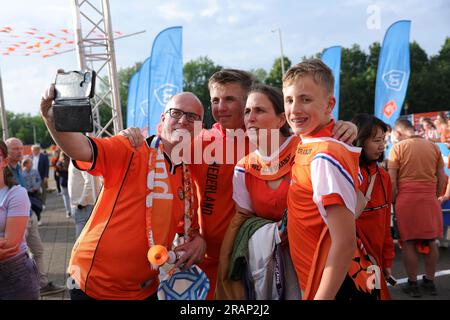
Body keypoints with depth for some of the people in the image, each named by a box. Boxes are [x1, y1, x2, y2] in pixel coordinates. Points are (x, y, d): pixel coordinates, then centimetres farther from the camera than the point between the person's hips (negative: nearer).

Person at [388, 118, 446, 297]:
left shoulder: (398, 147, -4)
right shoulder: (433, 147, 8)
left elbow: (392, 180, -7)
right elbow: (442, 178, 10)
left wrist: (393, 201, 2)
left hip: (406, 200, -4)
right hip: (430, 200, 4)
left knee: (408, 243, 4)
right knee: (430, 242, 13)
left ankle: (412, 284, 11)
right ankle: (429, 282, 23)